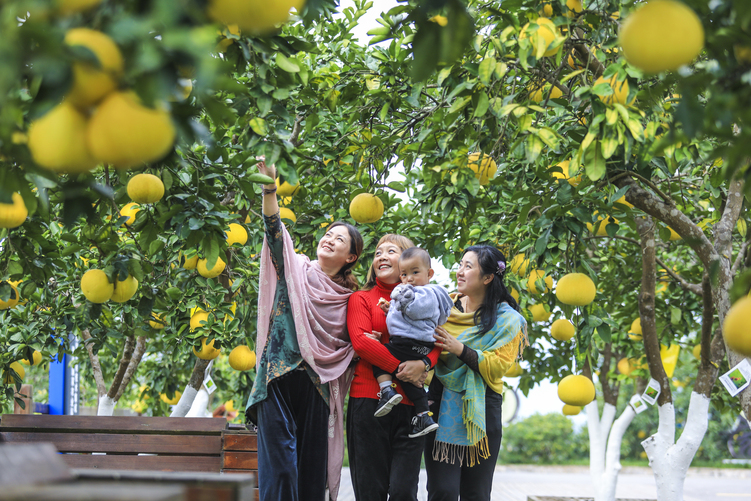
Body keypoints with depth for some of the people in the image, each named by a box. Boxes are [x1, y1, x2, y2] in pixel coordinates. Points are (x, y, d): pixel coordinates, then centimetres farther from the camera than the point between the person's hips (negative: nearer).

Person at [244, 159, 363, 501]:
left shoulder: (348, 298, 15)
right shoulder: (295, 270, 8)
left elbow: (346, 345, 22)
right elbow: (275, 233, -8)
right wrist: (269, 187, -21)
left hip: (317, 383, 3)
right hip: (280, 375, -3)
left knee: (313, 460, 2)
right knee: (279, 458, -10)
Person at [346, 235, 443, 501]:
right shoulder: (361, 298, 10)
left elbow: (438, 342, 6)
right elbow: (360, 340, -5)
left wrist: (423, 363, -16)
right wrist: (399, 367, -12)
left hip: (409, 404, 1)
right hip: (368, 400, -1)